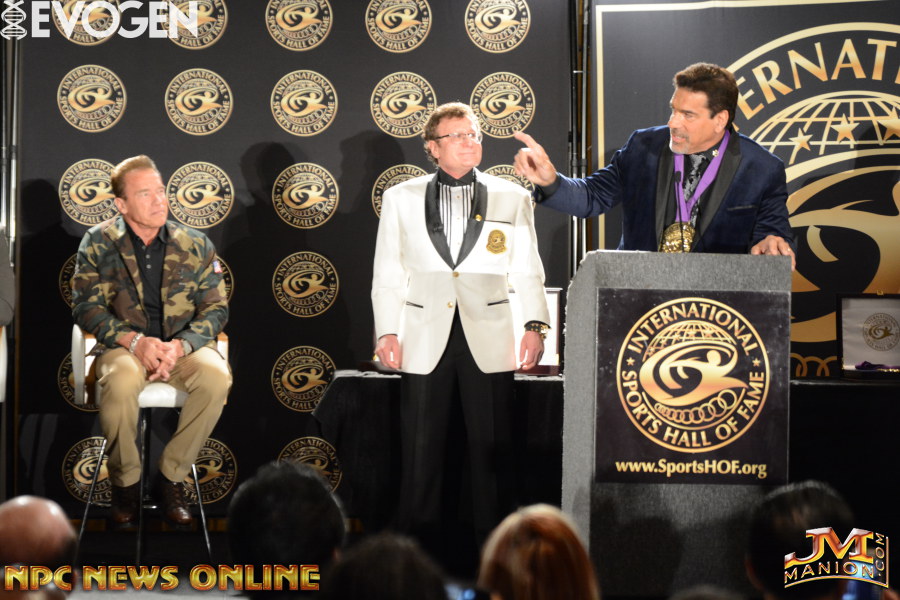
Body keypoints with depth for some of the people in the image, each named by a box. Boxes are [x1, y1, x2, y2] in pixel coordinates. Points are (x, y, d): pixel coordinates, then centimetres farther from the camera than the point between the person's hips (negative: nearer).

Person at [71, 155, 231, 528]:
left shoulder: (195, 245, 4)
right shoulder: (98, 243, 1)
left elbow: (216, 308, 3)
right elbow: (86, 306, -4)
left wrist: (181, 346, -16)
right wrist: (134, 341, -20)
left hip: (182, 346, 2)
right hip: (124, 345, -2)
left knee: (217, 375, -32)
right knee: (121, 381, -37)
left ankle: (171, 476, -14)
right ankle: (125, 482, -13)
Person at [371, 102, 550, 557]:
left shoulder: (512, 198, 9)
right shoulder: (401, 198, 10)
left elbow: (527, 270, 8)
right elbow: (387, 273, 10)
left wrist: (535, 324, -4)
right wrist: (386, 331, 2)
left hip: (489, 343, 0)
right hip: (425, 343, 0)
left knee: (491, 451, 1)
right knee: (421, 453, 2)